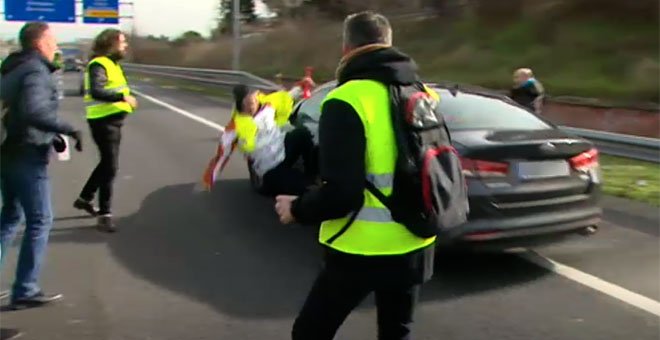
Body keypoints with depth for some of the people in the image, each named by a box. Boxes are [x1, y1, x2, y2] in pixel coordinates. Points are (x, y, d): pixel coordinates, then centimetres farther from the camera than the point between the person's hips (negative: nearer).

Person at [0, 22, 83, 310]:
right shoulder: (36, 72, -15)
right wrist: (67, 129, -24)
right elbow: (34, 111, -31)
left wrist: (52, 135, 18)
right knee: (40, 221, -1)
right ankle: (25, 291, 3)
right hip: (26, 156, -10)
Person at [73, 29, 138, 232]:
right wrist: (123, 97, -32)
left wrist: (127, 98, 4)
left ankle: (85, 198, 37)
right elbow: (96, 92, -31)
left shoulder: (112, 63, 16)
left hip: (113, 120, 10)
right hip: (103, 122, -10)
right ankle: (105, 215, -1)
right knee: (110, 167, -8)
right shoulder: (99, 65, -16)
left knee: (106, 164, 20)